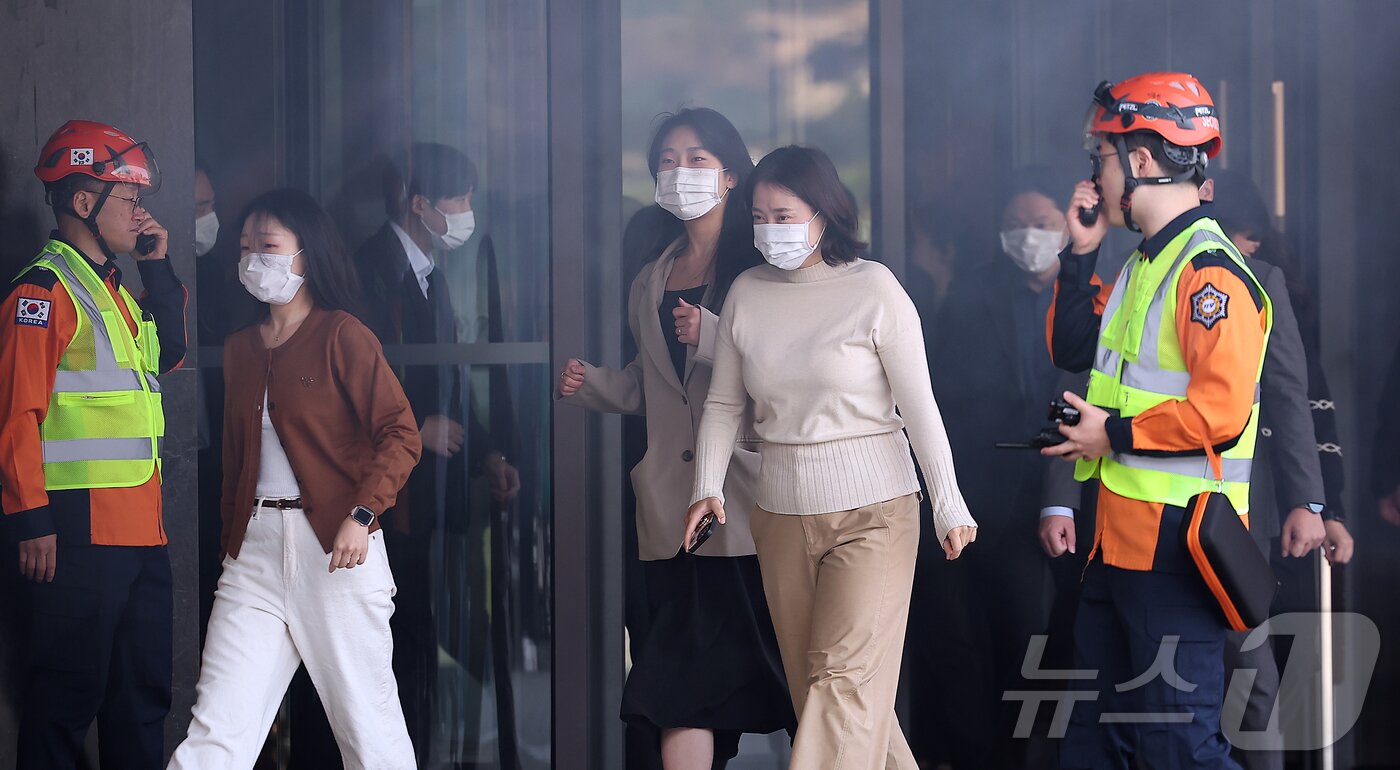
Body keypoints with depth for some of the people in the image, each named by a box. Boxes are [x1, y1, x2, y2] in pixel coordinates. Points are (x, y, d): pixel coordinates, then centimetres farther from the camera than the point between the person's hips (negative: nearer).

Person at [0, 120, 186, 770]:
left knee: (143, 692, 13)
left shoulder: (114, 289, 18)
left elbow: (169, 354, 26)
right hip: (81, 529, -9)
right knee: (69, 691, -6)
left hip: (139, 529, 9)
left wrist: (158, 266, 17)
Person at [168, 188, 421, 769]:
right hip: (255, 548, 5)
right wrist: (229, 540, 16)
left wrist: (362, 515, -19)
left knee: (366, 718, 0)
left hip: (334, 546, -5)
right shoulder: (240, 350, 16)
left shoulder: (341, 335, -2)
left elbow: (401, 433, -8)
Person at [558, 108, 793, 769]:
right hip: (674, 508, 5)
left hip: (747, 501, -5)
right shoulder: (652, 281, 20)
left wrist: (711, 337, -18)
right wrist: (590, 384, 6)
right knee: (683, 690, -3)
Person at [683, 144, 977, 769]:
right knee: (811, 684, 9)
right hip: (781, 514, 5)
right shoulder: (747, 293, 5)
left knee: (844, 679, -12)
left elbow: (919, 406, -6)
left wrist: (949, 507, -7)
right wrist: (708, 488, -3)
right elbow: (724, 405, 11)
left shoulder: (873, 289, -7)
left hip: (872, 511, -5)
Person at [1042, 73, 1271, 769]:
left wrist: (1115, 434, -16)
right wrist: (1080, 255, 11)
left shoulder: (1211, 273, -18)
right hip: (1121, 536, 10)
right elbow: (1073, 351, 20)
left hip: (1175, 544, -10)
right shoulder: (1144, 264, 15)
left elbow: (1220, 410, -26)